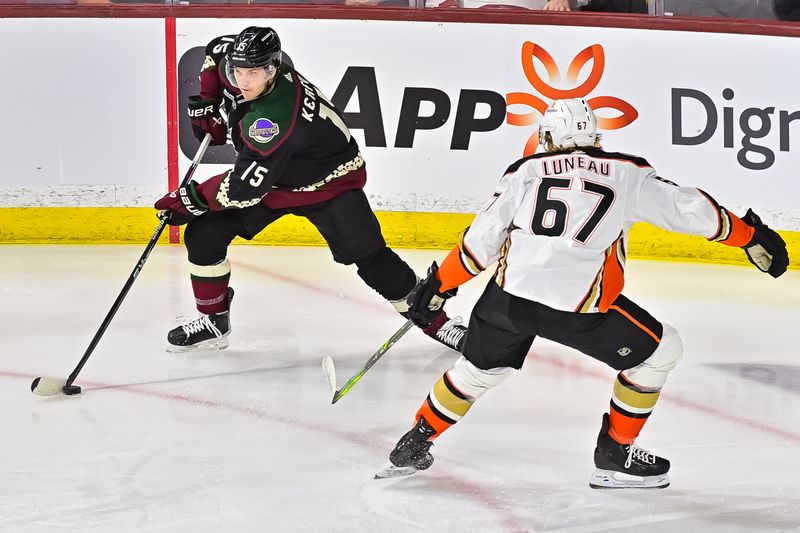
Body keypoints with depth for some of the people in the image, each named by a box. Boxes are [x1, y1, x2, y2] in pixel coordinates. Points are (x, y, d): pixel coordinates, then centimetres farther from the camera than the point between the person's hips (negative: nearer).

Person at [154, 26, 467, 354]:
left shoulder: (273, 117, -38)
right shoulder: (235, 64, -16)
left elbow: (245, 187, -35)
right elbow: (217, 49, 10)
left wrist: (191, 200, -23)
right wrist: (207, 103, 0)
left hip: (329, 181, -7)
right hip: (272, 177, 8)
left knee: (368, 255, -17)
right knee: (203, 234, -6)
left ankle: (433, 320, -3)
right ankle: (213, 321, 8)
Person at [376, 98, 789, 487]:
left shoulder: (527, 170, 13)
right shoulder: (627, 174, 10)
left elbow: (482, 239, 11)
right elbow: (685, 207, 10)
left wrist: (439, 284, 21)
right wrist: (751, 234, 21)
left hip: (509, 295, 4)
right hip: (577, 307, -4)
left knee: (479, 369, 30)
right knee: (660, 352, 16)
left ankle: (414, 445, 36)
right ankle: (614, 455, 20)